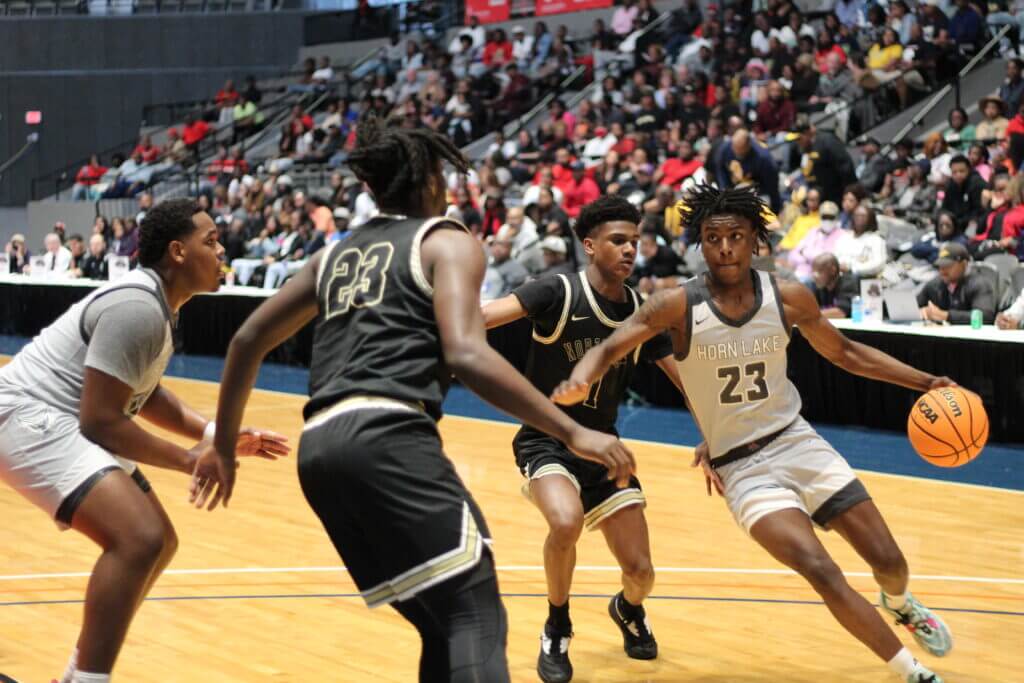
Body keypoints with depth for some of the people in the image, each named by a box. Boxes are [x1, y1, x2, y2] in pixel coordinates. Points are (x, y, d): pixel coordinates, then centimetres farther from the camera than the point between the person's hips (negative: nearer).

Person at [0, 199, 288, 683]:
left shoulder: (152, 303, 11)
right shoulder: (138, 308, -21)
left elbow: (142, 395, 24)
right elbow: (100, 420, -23)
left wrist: (216, 435, 12)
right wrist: (188, 460, -13)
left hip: (57, 421, 11)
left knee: (157, 541, 17)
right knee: (139, 539, -26)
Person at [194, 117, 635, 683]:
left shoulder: (337, 253, 27)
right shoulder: (447, 242, 8)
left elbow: (248, 341, 29)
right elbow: (466, 355, -9)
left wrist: (225, 445, 38)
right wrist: (571, 432, -9)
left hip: (318, 448, 7)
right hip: (386, 436, -7)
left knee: (443, 627, 15)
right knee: (475, 614, -13)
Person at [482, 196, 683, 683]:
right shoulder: (558, 292, -15)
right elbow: (484, 316, -27)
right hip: (546, 442, -4)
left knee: (640, 571, -2)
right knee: (566, 522, -34)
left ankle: (628, 609, 39)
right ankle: (557, 630, -6)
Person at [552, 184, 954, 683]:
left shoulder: (789, 298, -6)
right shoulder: (678, 306, -15)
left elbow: (844, 353, 9)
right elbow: (608, 349, -15)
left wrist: (924, 383, 3)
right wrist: (580, 382, -38)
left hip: (798, 441, 3)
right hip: (741, 467, -3)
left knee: (889, 562, 4)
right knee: (823, 573, -21)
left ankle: (899, 604, 44)